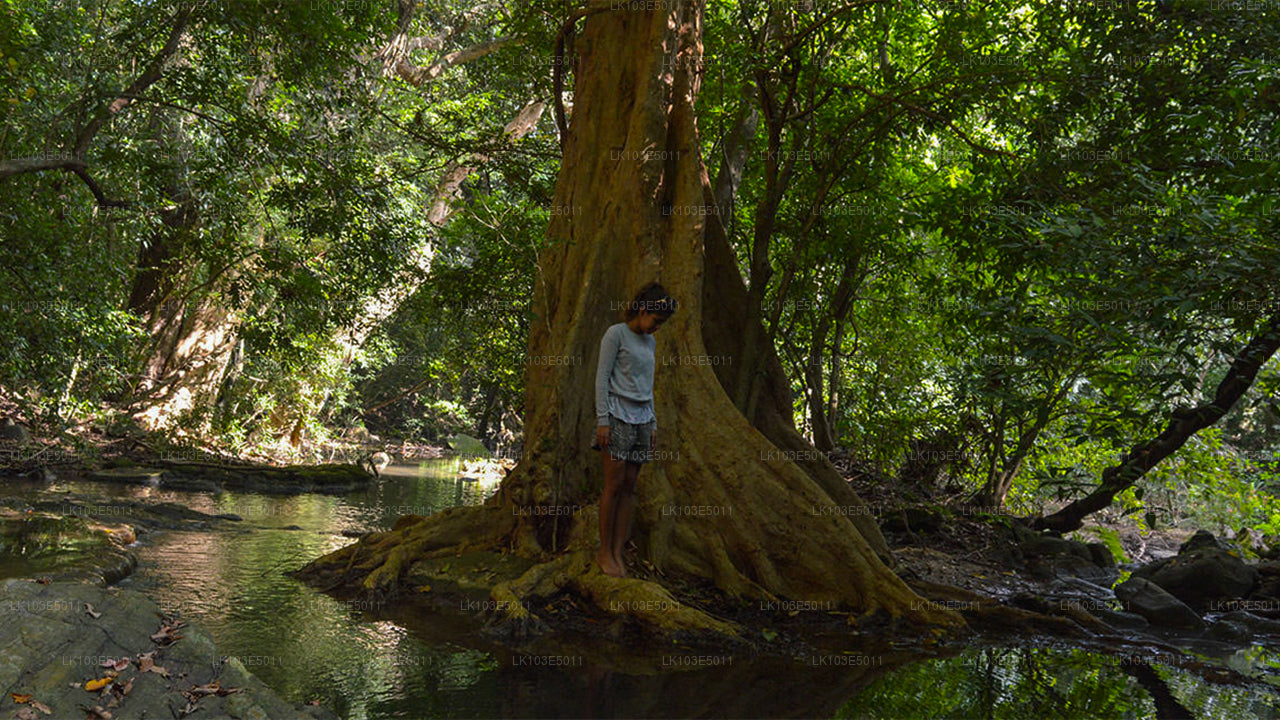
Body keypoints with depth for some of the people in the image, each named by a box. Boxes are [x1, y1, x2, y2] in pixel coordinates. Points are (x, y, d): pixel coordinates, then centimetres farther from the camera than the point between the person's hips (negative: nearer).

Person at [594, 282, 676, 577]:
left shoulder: (650, 342, 17)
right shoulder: (616, 334, -3)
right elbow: (602, 377, -7)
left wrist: (653, 425, 15)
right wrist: (602, 420, -13)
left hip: (641, 420, 6)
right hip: (617, 417, -6)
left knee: (629, 487, 2)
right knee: (614, 485, -6)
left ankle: (618, 553, 6)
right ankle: (604, 552, 3)